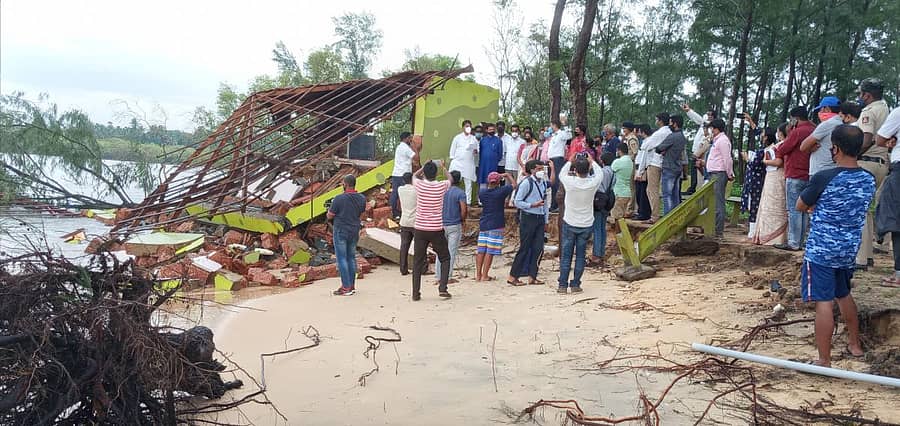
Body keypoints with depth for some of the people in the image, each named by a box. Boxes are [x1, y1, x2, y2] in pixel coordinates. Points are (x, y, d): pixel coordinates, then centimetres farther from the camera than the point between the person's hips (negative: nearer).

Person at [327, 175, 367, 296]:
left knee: (342, 258, 1)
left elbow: (329, 216, -8)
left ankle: (346, 287, 1)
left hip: (341, 232, -6)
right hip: (355, 231, 6)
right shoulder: (362, 198, -1)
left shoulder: (339, 199, -17)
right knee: (351, 257, 14)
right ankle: (352, 286, 19)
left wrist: (330, 209, 12)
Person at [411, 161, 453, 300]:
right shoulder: (441, 186, -6)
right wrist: (443, 167, 33)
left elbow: (415, 175, 20)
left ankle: (415, 293, 7)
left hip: (420, 229, 1)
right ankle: (442, 288, 3)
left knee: (417, 261, 7)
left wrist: (425, 166, 27)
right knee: (445, 259, 15)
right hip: (436, 229, -1)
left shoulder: (419, 185, -5)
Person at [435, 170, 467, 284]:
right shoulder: (460, 193, -10)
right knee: (452, 251, 2)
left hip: (441, 224, 3)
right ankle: (448, 277, 3)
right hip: (455, 225, -3)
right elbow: (464, 210, -15)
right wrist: (462, 220, 3)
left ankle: (438, 276, 13)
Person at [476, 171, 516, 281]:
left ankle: (478, 275, 10)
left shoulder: (482, 192, 2)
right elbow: (514, 185, 4)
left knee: (481, 250, 7)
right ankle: (485, 275, 0)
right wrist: (507, 175, 19)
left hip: (483, 225, 5)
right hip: (496, 226, -5)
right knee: (490, 251, -2)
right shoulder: (501, 191, -10)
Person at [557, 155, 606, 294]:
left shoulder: (570, 182, -17)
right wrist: (592, 161, 24)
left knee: (565, 256, 6)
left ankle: (563, 286, 7)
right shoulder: (593, 183, -14)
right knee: (580, 256, 10)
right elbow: (600, 173, 10)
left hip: (569, 224, -1)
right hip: (586, 225, 1)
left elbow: (561, 174, 7)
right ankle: (575, 285, 12)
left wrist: (569, 161, 19)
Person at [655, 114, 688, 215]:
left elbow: (658, 149, -12)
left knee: (667, 195, -6)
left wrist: (660, 150, 9)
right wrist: (665, 151, 1)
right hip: (678, 168, 9)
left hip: (669, 169, -9)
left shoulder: (672, 136, -17)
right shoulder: (683, 137, 12)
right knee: (675, 195, 13)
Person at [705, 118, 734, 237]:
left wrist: (730, 174, -12)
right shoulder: (717, 140, 21)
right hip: (714, 174, 10)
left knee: (718, 202, -10)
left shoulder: (722, 140, -11)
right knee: (714, 202, 11)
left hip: (719, 174, -10)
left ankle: (718, 231, -10)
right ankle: (714, 228, 15)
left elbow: (727, 159, -15)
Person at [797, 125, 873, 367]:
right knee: (844, 295, 25)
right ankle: (854, 344, 40)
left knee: (824, 303, -5)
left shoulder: (823, 179, -19)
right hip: (849, 250, 7)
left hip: (820, 251, -7)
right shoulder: (869, 180, 1)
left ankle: (824, 361, -3)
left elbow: (800, 206, -5)